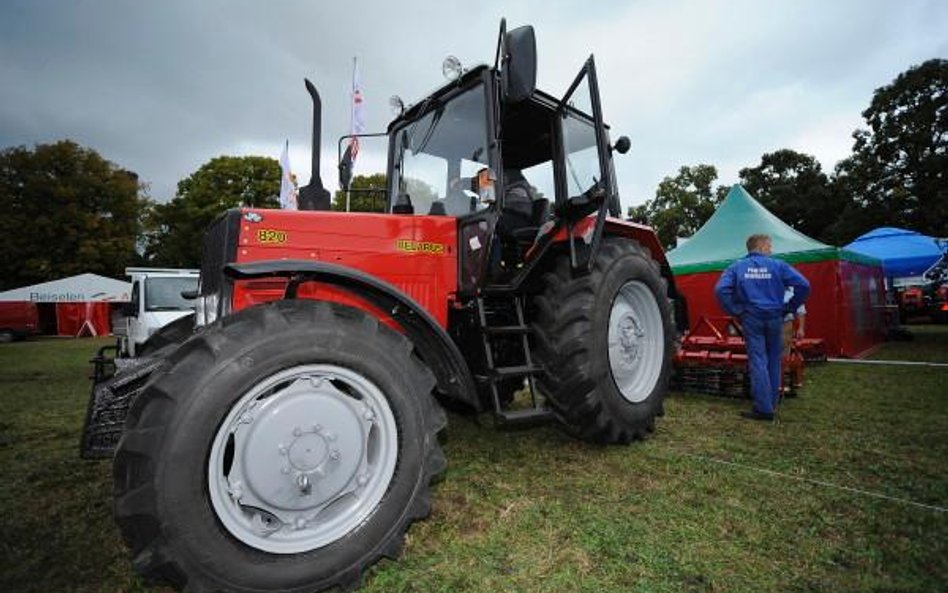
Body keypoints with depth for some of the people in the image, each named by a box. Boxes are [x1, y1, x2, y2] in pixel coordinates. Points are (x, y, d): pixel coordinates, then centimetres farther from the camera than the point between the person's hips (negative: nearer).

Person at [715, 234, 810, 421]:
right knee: (773, 361, 15)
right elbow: (803, 285, -6)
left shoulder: (737, 267, 1)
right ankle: (772, 402, 26)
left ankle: (764, 408, -2)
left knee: (758, 361, -1)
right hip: (774, 317, 1)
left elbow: (721, 289, -12)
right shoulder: (777, 265, 1)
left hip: (751, 318, -1)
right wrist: (788, 307, 4)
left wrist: (735, 311, -3)